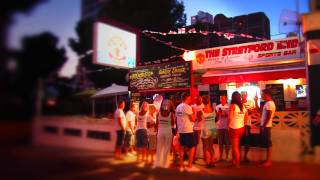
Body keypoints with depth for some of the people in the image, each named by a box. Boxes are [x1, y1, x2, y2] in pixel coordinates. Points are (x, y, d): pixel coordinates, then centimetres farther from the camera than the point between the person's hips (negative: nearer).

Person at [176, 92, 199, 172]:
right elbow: (193, 119, -14)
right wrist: (193, 112, 3)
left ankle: (181, 166, 16)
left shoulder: (178, 107, 10)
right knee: (192, 147, 2)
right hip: (188, 130, -8)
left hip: (181, 130, 8)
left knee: (182, 147, 12)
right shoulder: (187, 107, -14)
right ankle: (190, 166, 4)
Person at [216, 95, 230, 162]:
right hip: (219, 127, 3)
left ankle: (227, 157, 15)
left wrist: (225, 114, -19)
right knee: (220, 143, 9)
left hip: (227, 127, -3)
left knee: (227, 142, 4)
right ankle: (220, 157, 19)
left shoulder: (229, 107, -2)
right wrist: (218, 114, -9)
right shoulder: (217, 107, 7)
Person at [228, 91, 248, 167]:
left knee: (235, 147, 4)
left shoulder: (232, 105, -14)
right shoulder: (243, 106, 5)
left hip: (234, 128, -7)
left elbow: (230, 117, -20)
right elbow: (246, 118, 12)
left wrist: (228, 126, -9)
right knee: (237, 146, 20)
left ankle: (237, 163, 10)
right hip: (241, 128, 7)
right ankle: (235, 161, 30)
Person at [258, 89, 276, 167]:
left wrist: (263, 126, -20)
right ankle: (268, 160, 20)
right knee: (266, 143, 13)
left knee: (268, 144, -4)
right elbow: (260, 111, 24)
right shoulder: (268, 103, 16)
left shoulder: (269, 103, -16)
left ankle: (268, 161, 1)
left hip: (266, 126, -10)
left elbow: (268, 116, -21)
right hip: (265, 126, 10)